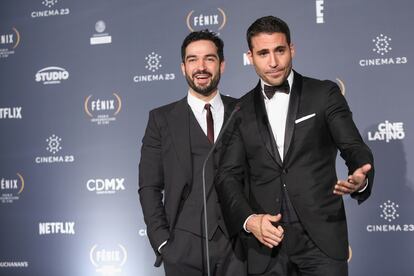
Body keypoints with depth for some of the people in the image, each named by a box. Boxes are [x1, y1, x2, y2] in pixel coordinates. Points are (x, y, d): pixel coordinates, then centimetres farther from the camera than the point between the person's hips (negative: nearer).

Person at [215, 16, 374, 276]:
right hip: (266, 240, 2)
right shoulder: (242, 110, 8)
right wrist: (248, 220, -11)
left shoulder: (324, 93, 3)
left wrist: (360, 179, -25)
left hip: (322, 235, -2)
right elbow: (228, 174, 6)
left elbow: (354, 148, -2)